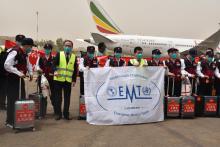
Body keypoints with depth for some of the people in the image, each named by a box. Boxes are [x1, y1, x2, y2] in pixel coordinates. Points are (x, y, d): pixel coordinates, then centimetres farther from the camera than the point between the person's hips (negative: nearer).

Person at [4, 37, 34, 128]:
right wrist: (19, 73, -26)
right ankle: (10, 121, 8)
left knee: (22, 98, 13)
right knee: (13, 100, -4)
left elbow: (27, 63, 26)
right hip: (13, 79, -9)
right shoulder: (14, 52, -20)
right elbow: (7, 65, -26)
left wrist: (30, 72, 10)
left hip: (20, 79, 9)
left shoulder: (24, 53, 10)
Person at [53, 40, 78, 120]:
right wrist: (55, 71, -26)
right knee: (58, 97, 4)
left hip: (68, 80, 2)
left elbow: (75, 70, 9)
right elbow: (54, 64, -5)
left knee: (67, 98, 6)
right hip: (58, 79, -2)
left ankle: (66, 114, 16)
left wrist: (74, 80, 4)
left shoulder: (74, 57, 8)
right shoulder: (59, 54, 2)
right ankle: (58, 114, 14)